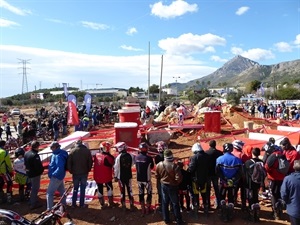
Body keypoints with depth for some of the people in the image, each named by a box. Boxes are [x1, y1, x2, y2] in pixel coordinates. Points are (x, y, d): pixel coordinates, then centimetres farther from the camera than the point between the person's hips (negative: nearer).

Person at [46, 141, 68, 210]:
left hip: (56, 177, -10)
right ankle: (63, 204, 38)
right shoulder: (57, 153, 4)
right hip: (59, 176, 10)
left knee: (49, 193, -3)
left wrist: (53, 174, -21)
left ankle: (49, 209, 2)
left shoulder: (58, 156, -26)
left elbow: (60, 168, -31)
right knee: (62, 191, 22)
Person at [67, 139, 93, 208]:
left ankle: (73, 204, 17)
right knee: (82, 189, 9)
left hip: (75, 173, 1)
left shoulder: (72, 151, -4)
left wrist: (71, 171, 7)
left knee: (75, 188, 15)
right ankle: (81, 204, 11)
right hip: (84, 173, -1)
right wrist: (88, 170, 8)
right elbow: (90, 162, -3)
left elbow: (69, 162, -3)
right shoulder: (87, 150, -4)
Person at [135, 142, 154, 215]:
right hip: (146, 179, -4)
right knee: (149, 193, 15)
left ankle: (143, 209, 23)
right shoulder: (148, 158, -19)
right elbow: (152, 167, -2)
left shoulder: (137, 157, -5)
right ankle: (147, 209, 21)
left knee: (141, 194, 14)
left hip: (139, 179, 4)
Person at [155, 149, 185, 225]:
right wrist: (176, 183, -2)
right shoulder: (174, 166, -24)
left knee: (165, 203, 17)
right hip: (172, 186, -4)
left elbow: (157, 176, 2)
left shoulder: (159, 165, -9)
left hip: (163, 186, 4)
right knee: (175, 203, 10)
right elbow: (179, 178, -22)